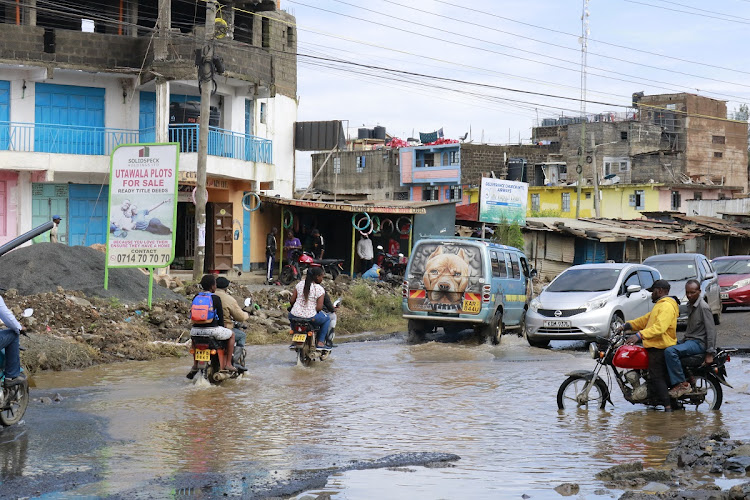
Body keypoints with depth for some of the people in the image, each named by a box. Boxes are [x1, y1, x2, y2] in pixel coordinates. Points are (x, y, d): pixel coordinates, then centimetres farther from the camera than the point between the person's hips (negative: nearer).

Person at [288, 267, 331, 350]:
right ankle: (320, 342, 16)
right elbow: (319, 307, -12)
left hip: (295, 315, 4)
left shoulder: (300, 284, 6)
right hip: (310, 317, -4)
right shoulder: (320, 289, -7)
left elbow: (292, 300, 9)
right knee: (327, 319, 23)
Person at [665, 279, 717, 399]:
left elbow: (711, 330, -18)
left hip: (699, 342, -10)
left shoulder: (703, 307, -14)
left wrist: (710, 354, -21)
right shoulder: (690, 305, 16)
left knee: (670, 351, -30)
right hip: (688, 340, 10)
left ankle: (682, 384, -28)